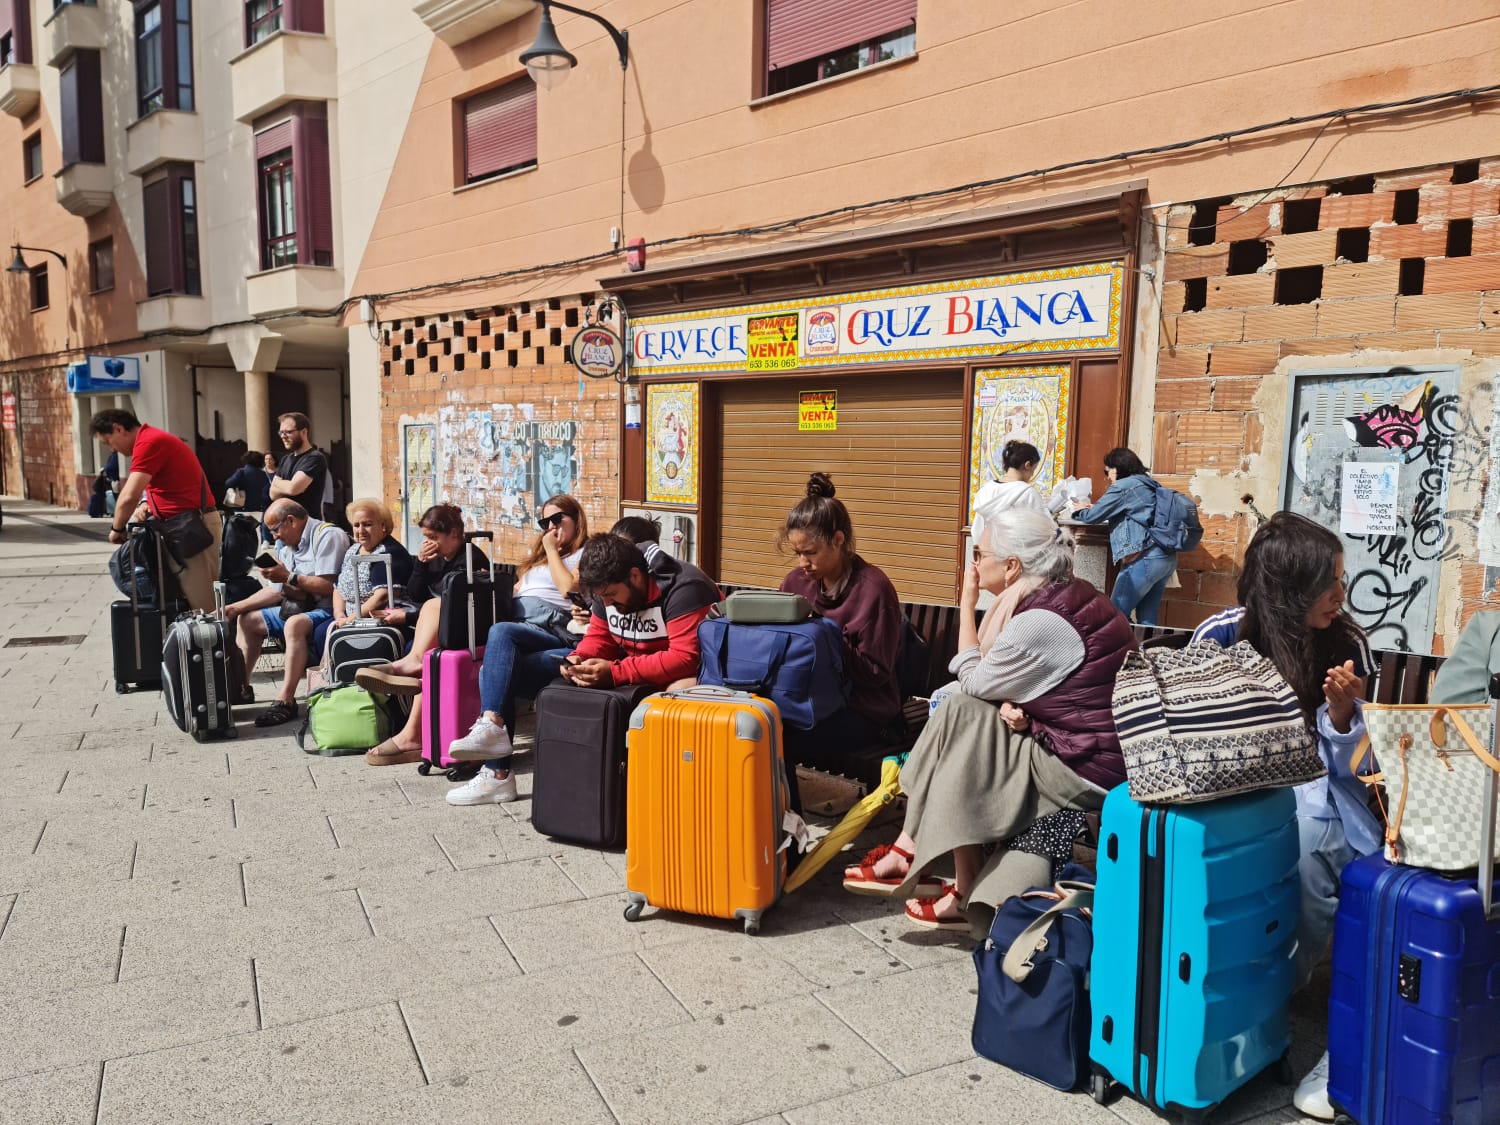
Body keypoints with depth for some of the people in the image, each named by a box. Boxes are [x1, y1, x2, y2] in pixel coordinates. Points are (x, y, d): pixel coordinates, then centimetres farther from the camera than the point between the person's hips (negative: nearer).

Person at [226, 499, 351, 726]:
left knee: (295, 624, -37)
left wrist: (289, 577, -19)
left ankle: (285, 701, -35)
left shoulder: (328, 535, -14)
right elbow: (276, 591, 15)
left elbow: (329, 587, -24)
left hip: (328, 609, -10)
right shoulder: (285, 545, 14)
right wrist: (234, 608, 8)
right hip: (299, 609, 11)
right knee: (248, 619, 15)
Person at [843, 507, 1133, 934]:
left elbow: (973, 681, -8)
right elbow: (1025, 684, 12)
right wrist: (1015, 706, -10)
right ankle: (908, 852, 7)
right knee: (959, 710, 3)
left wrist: (967, 606, -3)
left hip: (1086, 770, -9)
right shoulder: (1068, 593, 6)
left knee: (962, 716, -6)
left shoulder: (1038, 624, -23)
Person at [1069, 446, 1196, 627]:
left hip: (1145, 559, -9)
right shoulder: (1149, 485, 21)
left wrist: (1078, 512, 20)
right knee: (1147, 620, 10)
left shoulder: (1123, 486, -5)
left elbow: (1092, 517, 0)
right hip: (1167, 558, 9)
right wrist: (1096, 509, 28)